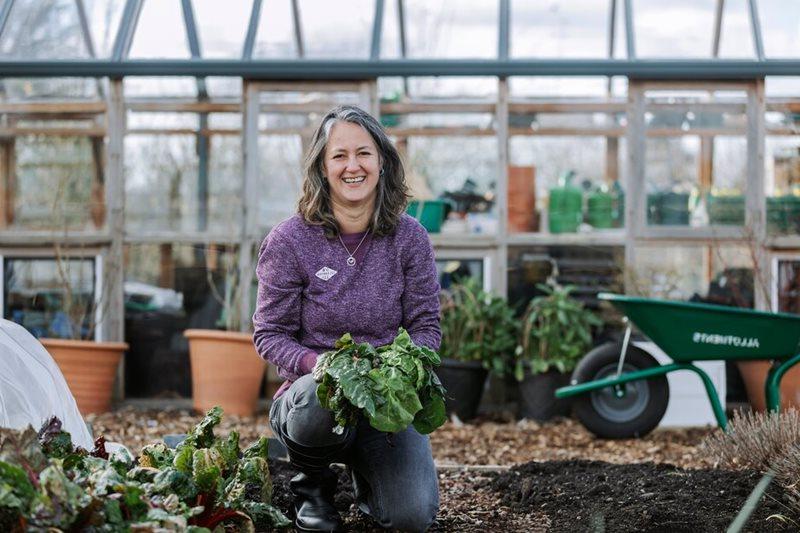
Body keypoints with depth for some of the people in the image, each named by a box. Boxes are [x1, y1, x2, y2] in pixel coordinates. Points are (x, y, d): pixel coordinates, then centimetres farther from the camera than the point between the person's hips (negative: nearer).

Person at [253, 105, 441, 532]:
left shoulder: (409, 238, 0)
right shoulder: (289, 241, -7)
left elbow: (426, 327, 3)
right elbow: (270, 333, -3)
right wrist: (319, 367, -23)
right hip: (311, 388, -2)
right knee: (321, 402, -40)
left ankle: (366, 470, 22)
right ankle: (312, 484, -3)